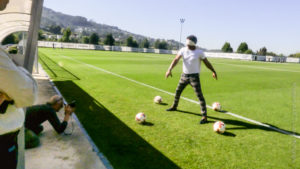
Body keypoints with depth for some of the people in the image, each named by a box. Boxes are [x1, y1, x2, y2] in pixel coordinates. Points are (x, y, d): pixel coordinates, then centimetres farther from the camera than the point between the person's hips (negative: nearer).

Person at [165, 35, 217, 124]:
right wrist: (169, 69, -27)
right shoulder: (183, 50, -2)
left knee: (199, 95, -9)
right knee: (178, 91, 18)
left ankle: (204, 116, -4)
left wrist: (213, 71, 4)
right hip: (184, 75, 5)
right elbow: (176, 59, -14)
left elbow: (206, 62, 0)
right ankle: (174, 106, 44)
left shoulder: (199, 52, -10)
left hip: (194, 76, -5)